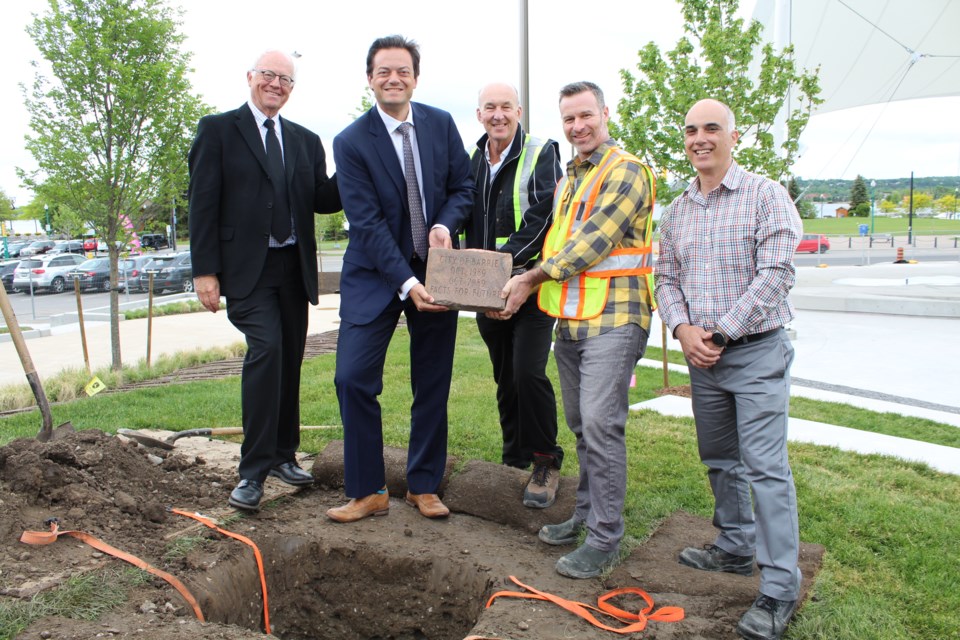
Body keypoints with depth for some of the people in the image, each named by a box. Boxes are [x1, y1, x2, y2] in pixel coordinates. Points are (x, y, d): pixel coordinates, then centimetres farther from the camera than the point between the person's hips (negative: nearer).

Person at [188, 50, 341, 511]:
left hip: (294, 267, 5)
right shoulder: (218, 130, 2)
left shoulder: (306, 141, 15)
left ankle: (283, 455, 26)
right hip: (246, 267, -5)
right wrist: (204, 270, -10)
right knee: (266, 348, -20)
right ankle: (252, 471, -10)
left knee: (289, 362, 10)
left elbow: (323, 200, 8)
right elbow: (202, 203, -4)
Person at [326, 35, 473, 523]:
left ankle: (423, 486, 23)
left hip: (436, 268, 3)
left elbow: (463, 187, 7)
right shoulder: (351, 142, -9)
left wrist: (446, 224, -16)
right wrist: (406, 283, -23)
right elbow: (366, 222, -14)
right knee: (353, 378, -10)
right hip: (375, 275, -2)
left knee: (433, 384, 7)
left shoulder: (441, 124, 2)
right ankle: (367, 492, 7)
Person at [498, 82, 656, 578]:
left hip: (612, 318, -8)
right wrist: (529, 285, 7)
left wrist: (531, 278, -12)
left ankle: (605, 540, 1)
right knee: (581, 425, 15)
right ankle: (587, 515, 29)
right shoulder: (569, 178, 19)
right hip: (570, 319, 9)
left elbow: (592, 242, -17)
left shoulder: (625, 172, -8)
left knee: (601, 424, -10)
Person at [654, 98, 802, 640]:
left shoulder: (766, 195, -7)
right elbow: (667, 277, 13)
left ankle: (780, 589, 1)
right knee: (719, 459, 16)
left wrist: (722, 333, -15)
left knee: (765, 465, -8)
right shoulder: (678, 211, 11)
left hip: (757, 351, -6)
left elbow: (776, 275, -14)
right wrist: (682, 328, -6)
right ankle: (736, 548, 34)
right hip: (702, 353, 6)